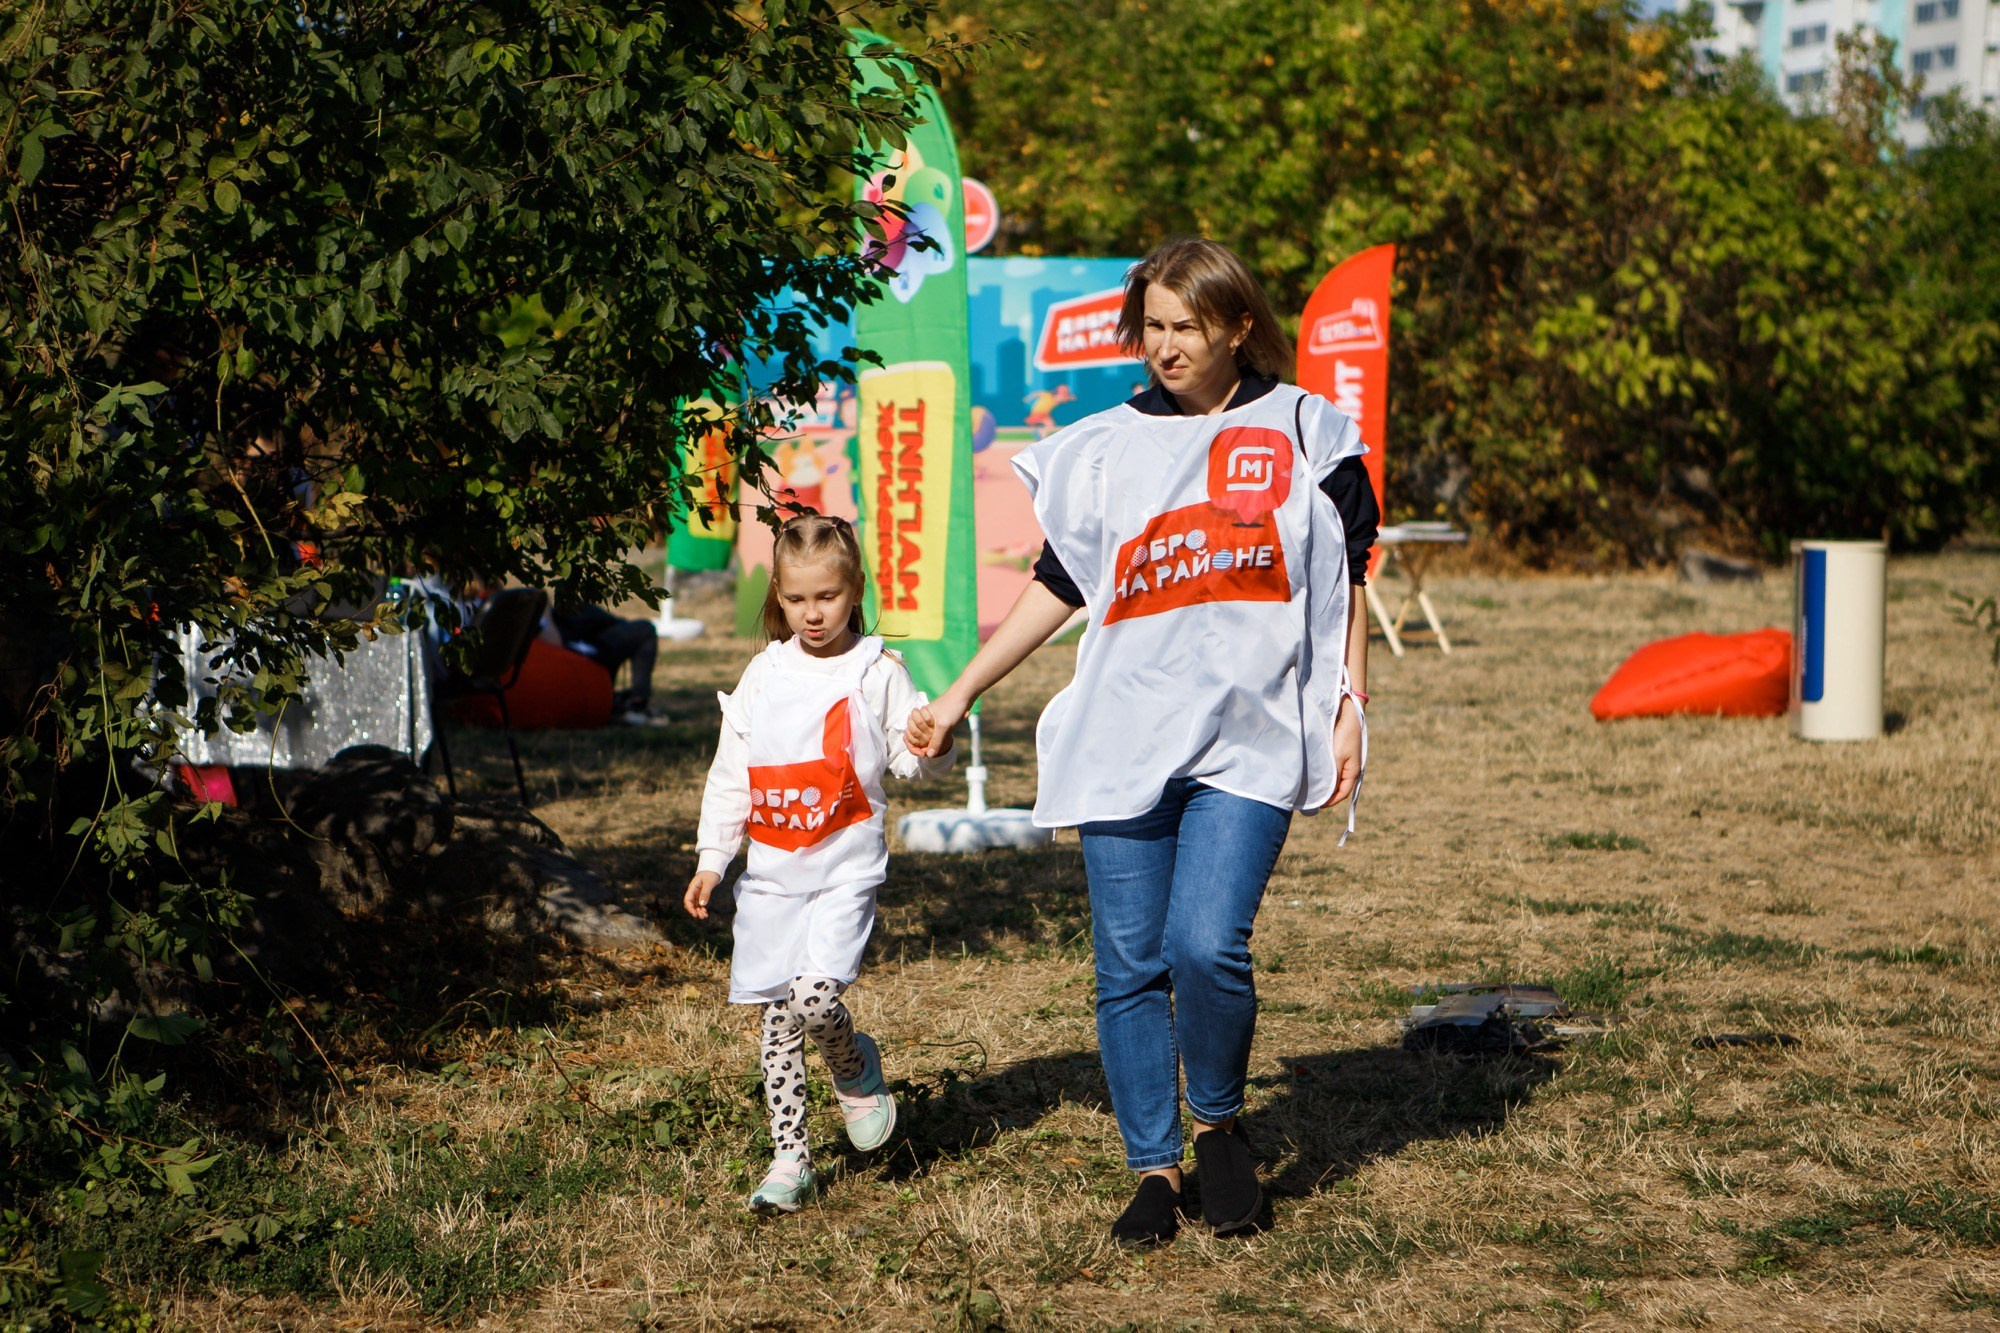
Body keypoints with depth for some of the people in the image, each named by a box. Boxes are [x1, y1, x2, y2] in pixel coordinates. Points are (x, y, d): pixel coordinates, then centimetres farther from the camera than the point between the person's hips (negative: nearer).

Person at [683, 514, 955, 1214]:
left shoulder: (877, 671, -2)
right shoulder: (764, 674, 8)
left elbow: (911, 758, 1)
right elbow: (731, 771, 13)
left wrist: (932, 749, -23)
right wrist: (712, 857, 9)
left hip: (844, 871, -4)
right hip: (771, 873, 4)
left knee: (816, 995, -20)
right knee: (778, 1022, 4)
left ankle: (857, 1070, 12)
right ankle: (790, 1158, 13)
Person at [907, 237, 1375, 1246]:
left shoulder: (1304, 431, 8)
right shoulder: (1106, 448, 12)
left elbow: (1344, 586, 12)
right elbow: (1057, 586, 17)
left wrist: (1349, 709, 3)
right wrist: (958, 695, 15)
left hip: (1250, 738, -2)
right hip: (1124, 740, 3)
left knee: (1206, 943, -18)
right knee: (1128, 967, 0)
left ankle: (1219, 1126, 8)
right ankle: (1154, 1172, 13)